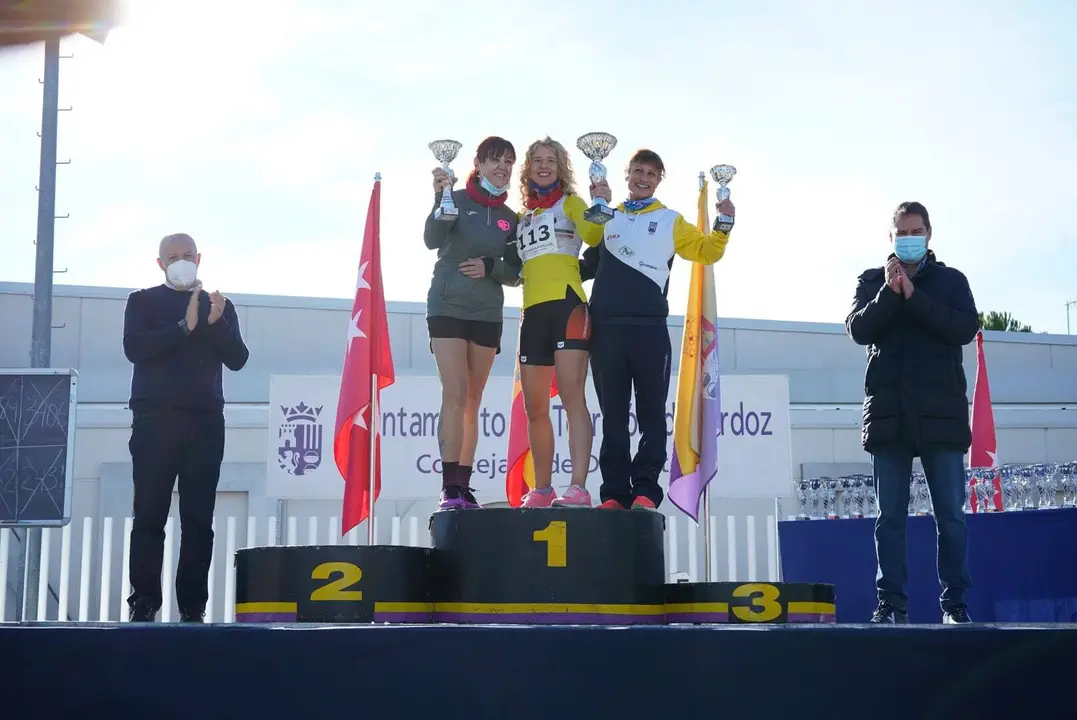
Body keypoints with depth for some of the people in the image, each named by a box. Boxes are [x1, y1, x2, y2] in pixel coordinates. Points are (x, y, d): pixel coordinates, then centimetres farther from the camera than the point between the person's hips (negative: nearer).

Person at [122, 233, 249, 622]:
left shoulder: (220, 306, 18)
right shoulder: (143, 301, 12)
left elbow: (237, 359, 7)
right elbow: (135, 348, -5)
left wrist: (216, 323, -10)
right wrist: (185, 326, -14)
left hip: (205, 421, 2)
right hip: (155, 419, -2)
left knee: (199, 518, -2)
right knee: (150, 515, -6)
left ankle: (193, 607, -1)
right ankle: (143, 604, -4)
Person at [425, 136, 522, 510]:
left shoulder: (509, 218, 11)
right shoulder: (458, 200, -1)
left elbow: (515, 274, 11)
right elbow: (432, 240, -18)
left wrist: (491, 267, -9)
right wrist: (440, 199, -32)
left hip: (488, 314, 5)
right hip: (448, 308, -4)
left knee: (473, 401, 5)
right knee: (455, 395, -14)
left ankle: (464, 485, 8)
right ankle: (450, 487, -16)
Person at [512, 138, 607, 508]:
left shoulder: (570, 203, 8)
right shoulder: (523, 217, 24)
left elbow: (592, 235, -12)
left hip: (567, 304, -6)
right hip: (533, 312, 6)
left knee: (572, 397, -15)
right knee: (535, 408, 7)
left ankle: (578, 488, -22)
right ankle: (541, 490, 15)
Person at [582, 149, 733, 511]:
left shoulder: (670, 221, 13)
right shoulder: (607, 219, 20)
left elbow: (707, 251, 7)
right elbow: (588, 264, 21)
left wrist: (723, 224, -8)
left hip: (649, 326, -2)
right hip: (605, 326, 2)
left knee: (651, 411, -3)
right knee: (613, 414, 2)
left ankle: (646, 490, -2)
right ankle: (615, 492, 4)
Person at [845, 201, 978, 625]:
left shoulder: (951, 281, 11)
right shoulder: (872, 281, 14)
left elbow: (966, 329, -6)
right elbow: (858, 329, -1)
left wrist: (913, 295, -10)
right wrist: (889, 293, -13)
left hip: (941, 411, -1)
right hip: (889, 412, 1)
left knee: (951, 515, -2)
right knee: (890, 516, 1)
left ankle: (954, 602, 4)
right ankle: (891, 603, 4)